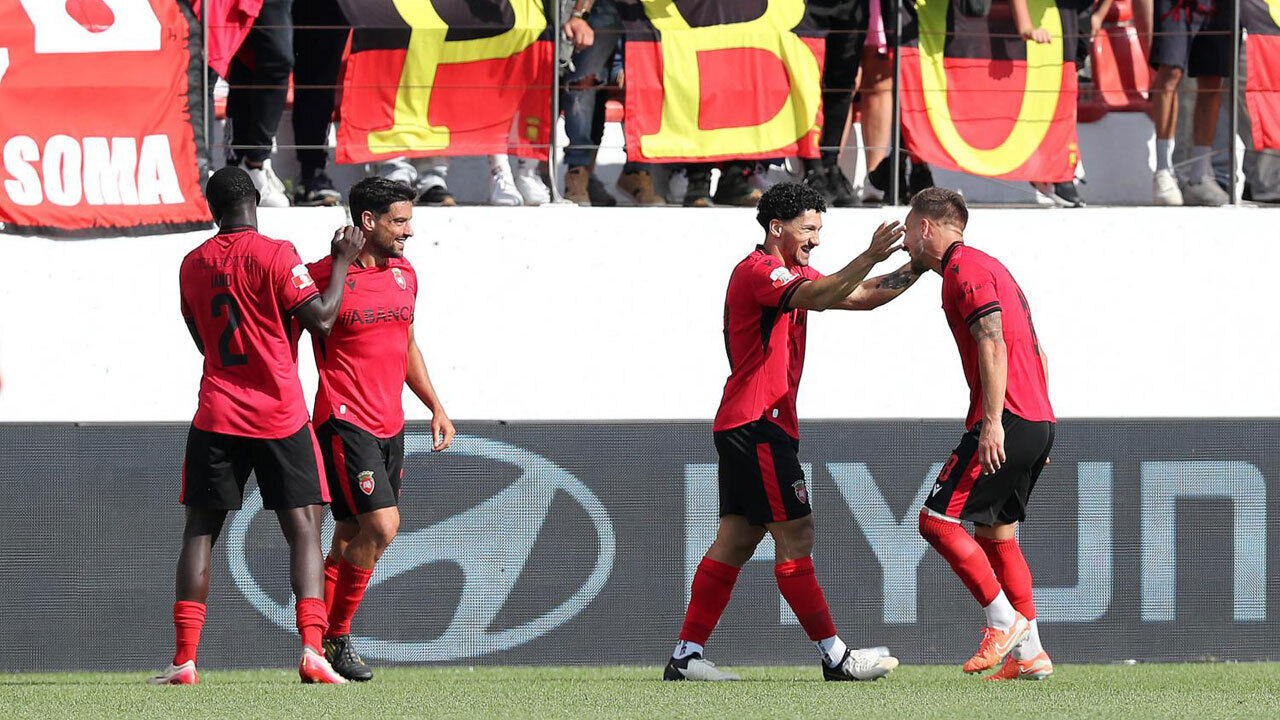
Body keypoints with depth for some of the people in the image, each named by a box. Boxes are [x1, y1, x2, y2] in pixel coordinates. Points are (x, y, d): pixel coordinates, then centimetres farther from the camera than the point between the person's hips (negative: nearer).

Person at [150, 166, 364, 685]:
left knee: (200, 530, 8)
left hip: (217, 417, 3)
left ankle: (183, 660, 1)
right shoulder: (275, 255, -8)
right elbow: (322, 320, -9)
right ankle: (312, 648, -17)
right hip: (280, 417, -3)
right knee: (303, 530, -1)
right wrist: (342, 261, 3)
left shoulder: (193, 264, 8)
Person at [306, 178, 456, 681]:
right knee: (382, 526, -15)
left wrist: (436, 407, 19)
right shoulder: (323, 277, -10)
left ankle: (322, 638, 15)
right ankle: (334, 636, -4)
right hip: (345, 422, -7)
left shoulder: (404, 275, 12)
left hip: (390, 425, 7)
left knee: (352, 536, 8)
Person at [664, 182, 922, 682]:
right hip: (757, 424, -11)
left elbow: (861, 297, 20)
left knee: (736, 540, 8)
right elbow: (817, 297, -30)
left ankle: (685, 658, 6)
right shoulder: (758, 271, -12)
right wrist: (870, 257, -36)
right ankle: (835, 658, -9)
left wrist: (914, 269, 8)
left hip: (744, 428, 11)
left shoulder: (790, 274, 21)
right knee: (795, 535, -9)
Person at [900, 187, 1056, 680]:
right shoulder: (987, 266, 23)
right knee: (994, 532, 14)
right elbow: (1035, 352, 24)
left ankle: (1004, 621, -10)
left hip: (1007, 422, -10)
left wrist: (993, 423, -26)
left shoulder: (963, 270, -8)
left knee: (938, 519, -8)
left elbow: (993, 345, -20)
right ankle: (1028, 653, 11)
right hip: (1036, 421, 10)